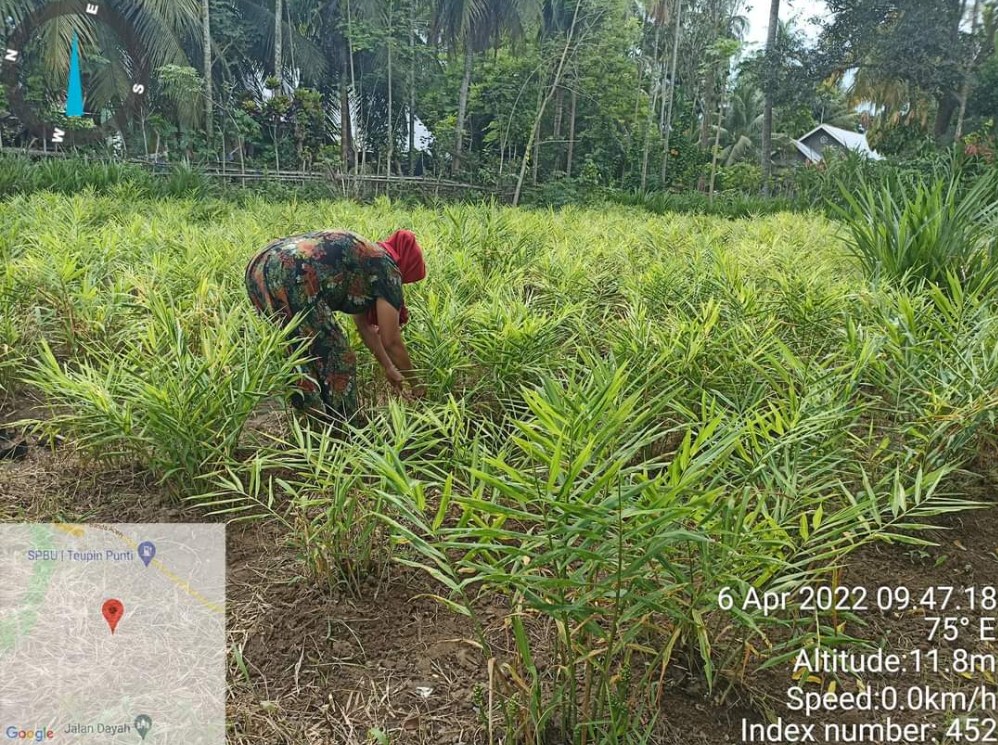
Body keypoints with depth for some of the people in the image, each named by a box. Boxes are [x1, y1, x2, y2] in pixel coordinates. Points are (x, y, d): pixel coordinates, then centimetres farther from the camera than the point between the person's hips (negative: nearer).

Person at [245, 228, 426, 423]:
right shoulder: (386, 269, 9)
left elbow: (365, 326, 38)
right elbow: (391, 341, 11)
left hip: (259, 270, 10)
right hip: (290, 278, -10)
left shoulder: (362, 258, 32)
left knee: (305, 353, 25)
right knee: (332, 357, 6)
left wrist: (389, 368, 45)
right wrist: (415, 385, 23)